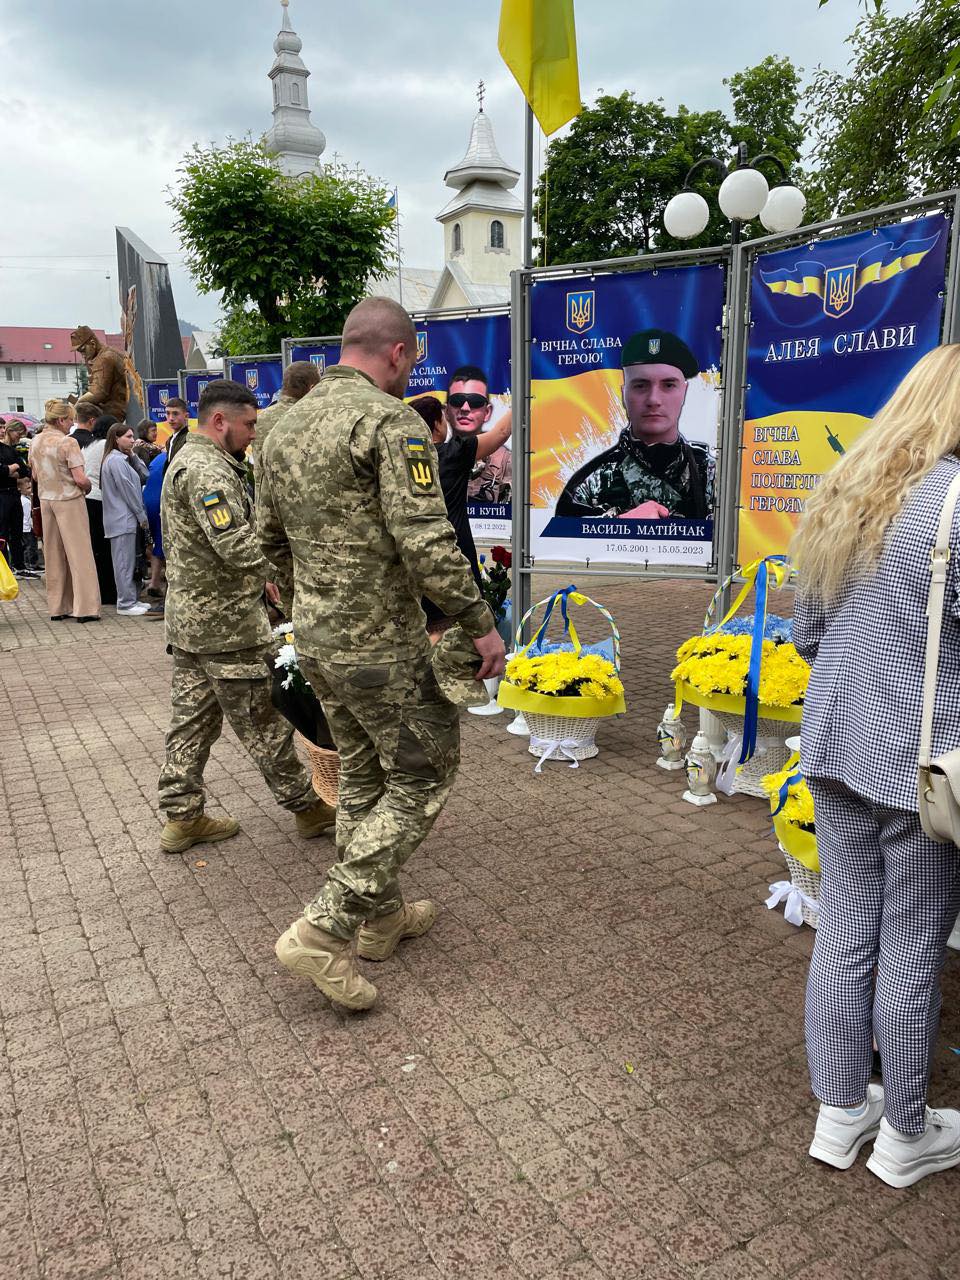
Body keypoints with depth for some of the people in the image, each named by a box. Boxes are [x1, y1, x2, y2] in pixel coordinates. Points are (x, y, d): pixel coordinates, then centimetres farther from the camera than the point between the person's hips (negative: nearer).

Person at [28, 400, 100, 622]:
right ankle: (84, 608, -1)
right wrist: (88, 487, 0)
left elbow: (35, 475, 14)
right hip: (69, 500, -7)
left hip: (45, 500, 7)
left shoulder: (35, 442, 5)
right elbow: (80, 479, -19)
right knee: (79, 553, -1)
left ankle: (57, 607, 17)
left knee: (53, 554, 12)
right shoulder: (68, 442, -16)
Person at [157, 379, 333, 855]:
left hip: (188, 617, 10)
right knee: (263, 722, 1)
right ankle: (306, 807, 14)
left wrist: (258, 579, 18)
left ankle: (181, 817, 21)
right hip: (225, 623, -10)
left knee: (192, 718, 14)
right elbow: (239, 546, -28)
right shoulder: (208, 471, -19)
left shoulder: (186, 460, 17)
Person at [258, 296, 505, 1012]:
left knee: (364, 773, 20)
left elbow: (271, 537, 18)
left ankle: (380, 917, 34)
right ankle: (324, 931, 2)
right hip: (380, 644, -8)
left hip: (315, 639, 9)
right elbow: (426, 542, -23)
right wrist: (479, 624, -14)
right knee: (423, 777, 5)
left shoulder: (286, 428, 11)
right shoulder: (392, 421, -15)